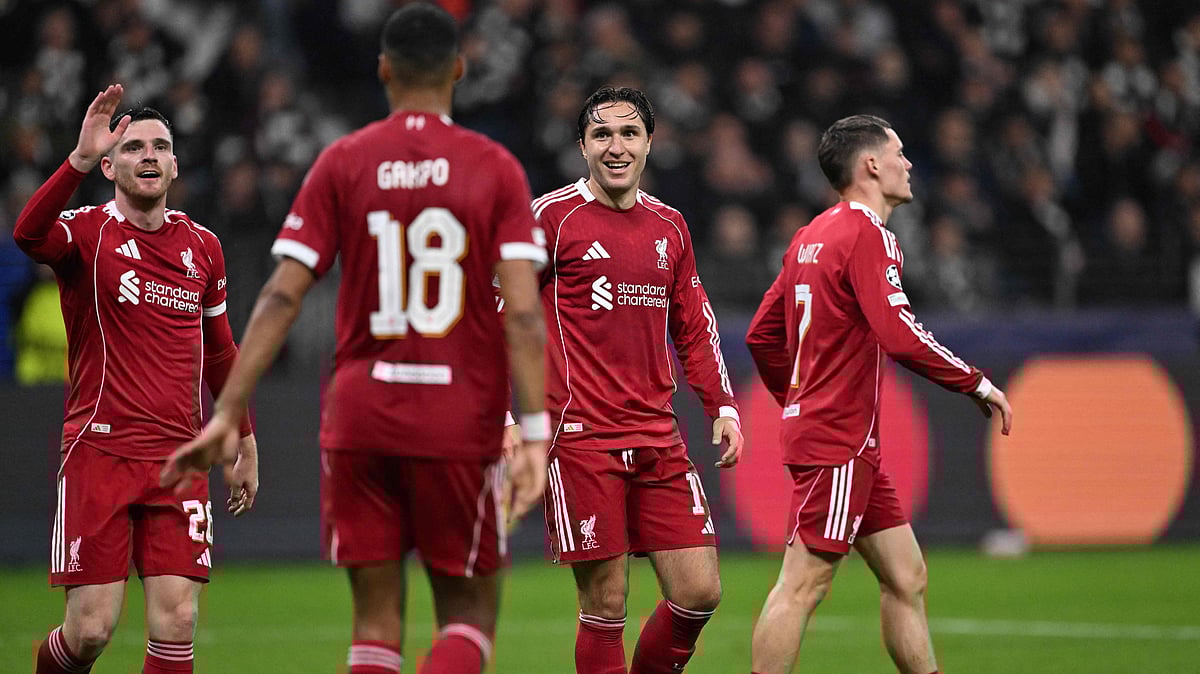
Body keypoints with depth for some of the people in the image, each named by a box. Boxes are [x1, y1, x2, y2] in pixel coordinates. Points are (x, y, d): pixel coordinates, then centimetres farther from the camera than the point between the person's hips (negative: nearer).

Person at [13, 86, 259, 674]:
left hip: (178, 459, 4)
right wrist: (81, 158, -38)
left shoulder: (202, 247, 12)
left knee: (176, 623, -7)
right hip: (99, 451, -4)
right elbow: (29, 235, -27)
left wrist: (243, 442, 25)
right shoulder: (89, 232, -2)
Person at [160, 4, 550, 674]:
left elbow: (282, 297, -5)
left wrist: (226, 411, -3)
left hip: (359, 416, 1)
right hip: (462, 420, -1)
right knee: (470, 613, 10)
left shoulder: (341, 164, 1)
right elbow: (522, 312, -11)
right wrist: (535, 434, -12)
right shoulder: (496, 168, -2)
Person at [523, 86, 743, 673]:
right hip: (581, 437, -5)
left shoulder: (669, 226, 14)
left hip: (657, 437, 5)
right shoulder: (552, 216, -3)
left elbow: (695, 327, 22)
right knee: (605, 606, -5)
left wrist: (722, 407, 13)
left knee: (699, 592, 0)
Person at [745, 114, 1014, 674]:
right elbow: (901, 337, -23)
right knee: (803, 585, -9)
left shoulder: (813, 235, 15)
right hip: (838, 442, -10)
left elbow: (762, 336, 20)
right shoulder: (867, 235, -13)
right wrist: (979, 385, -13)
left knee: (905, 577, 10)